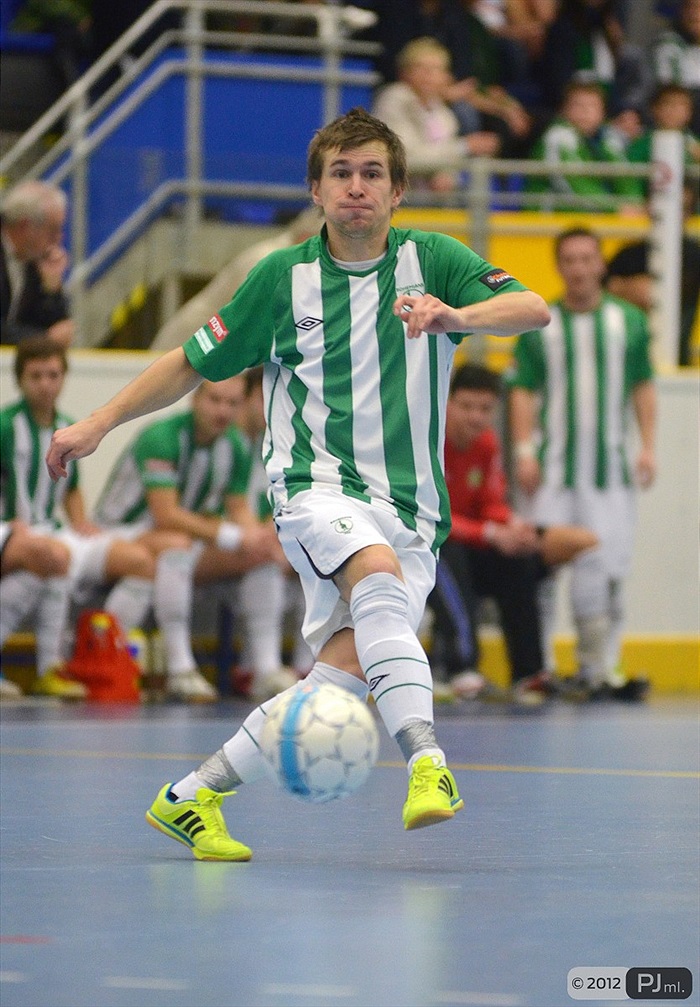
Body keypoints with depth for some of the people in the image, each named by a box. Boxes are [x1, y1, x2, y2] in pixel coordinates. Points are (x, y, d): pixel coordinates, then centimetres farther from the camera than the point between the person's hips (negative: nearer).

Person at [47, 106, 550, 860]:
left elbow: (534, 309, -8)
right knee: (380, 573, -35)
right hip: (316, 483, -2)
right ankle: (426, 762, -51)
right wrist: (100, 422, 8)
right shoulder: (282, 279, 8)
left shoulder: (432, 261, 7)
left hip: (410, 509, 2)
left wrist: (456, 316, -28)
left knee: (348, 668, -17)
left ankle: (192, 798, -3)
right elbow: (193, 363, 17)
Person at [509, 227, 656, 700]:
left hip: (610, 466, 1)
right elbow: (524, 390, 3)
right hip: (552, 467, -1)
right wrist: (524, 450, -7)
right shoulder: (538, 324, 5)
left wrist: (648, 445, 4)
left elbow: (643, 387, 12)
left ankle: (601, 667, 3)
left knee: (607, 569, -2)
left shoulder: (629, 321, 10)